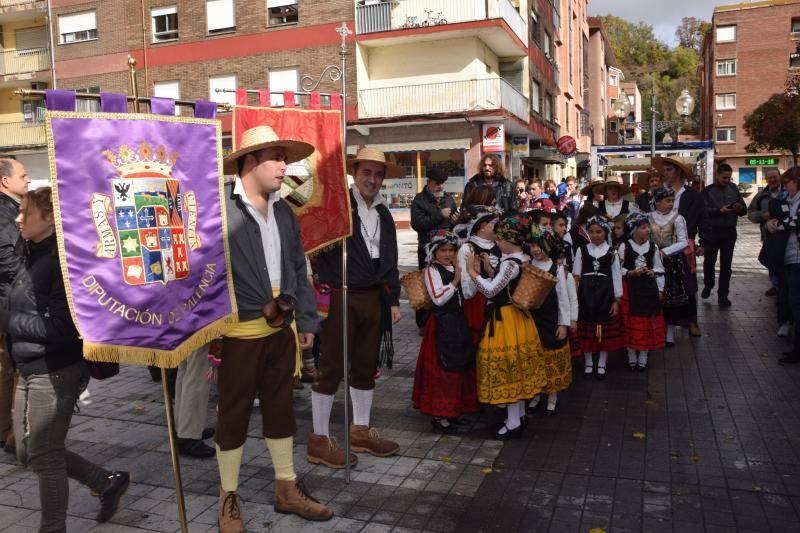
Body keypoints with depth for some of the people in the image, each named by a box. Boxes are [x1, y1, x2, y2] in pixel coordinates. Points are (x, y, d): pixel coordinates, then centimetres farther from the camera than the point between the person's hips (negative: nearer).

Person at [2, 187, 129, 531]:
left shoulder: (62, 260, -18)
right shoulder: (34, 257, 9)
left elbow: (61, 327, -23)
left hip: (55, 372, -9)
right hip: (29, 370, 9)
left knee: (45, 455, 5)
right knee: (29, 452, 18)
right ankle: (109, 482, 31)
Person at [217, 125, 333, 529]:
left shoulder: (284, 211, 8)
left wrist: (306, 320, 13)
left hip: (281, 328, 7)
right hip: (238, 332, -6)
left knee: (280, 408, 17)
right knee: (233, 415, 9)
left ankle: (287, 488, 34)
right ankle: (228, 498, 27)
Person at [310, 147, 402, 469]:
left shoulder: (384, 214, 14)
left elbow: (390, 260, 17)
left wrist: (393, 300, 14)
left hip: (373, 298, 7)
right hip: (339, 297, -7)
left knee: (366, 366, 14)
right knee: (331, 368, 1)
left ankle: (360, 430, 29)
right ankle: (319, 439, 13)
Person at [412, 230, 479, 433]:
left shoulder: (454, 269, 14)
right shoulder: (432, 270, -10)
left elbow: (464, 296, 18)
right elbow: (438, 298, -20)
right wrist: (455, 282, -20)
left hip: (458, 322, 8)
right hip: (442, 324, -8)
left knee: (461, 366, 13)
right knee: (441, 369, -4)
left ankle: (453, 410, 26)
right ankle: (438, 416, 5)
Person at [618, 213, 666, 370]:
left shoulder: (653, 247, 1)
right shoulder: (624, 246, -6)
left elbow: (659, 269, 7)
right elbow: (618, 269, -3)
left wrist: (660, 289, 0)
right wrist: (631, 273, -18)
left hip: (649, 287, 2)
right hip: (630, 288, -2)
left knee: (647, 322, 5)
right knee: (631, 323, 3)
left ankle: (643, 358, 19)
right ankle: (632, 357, 18)